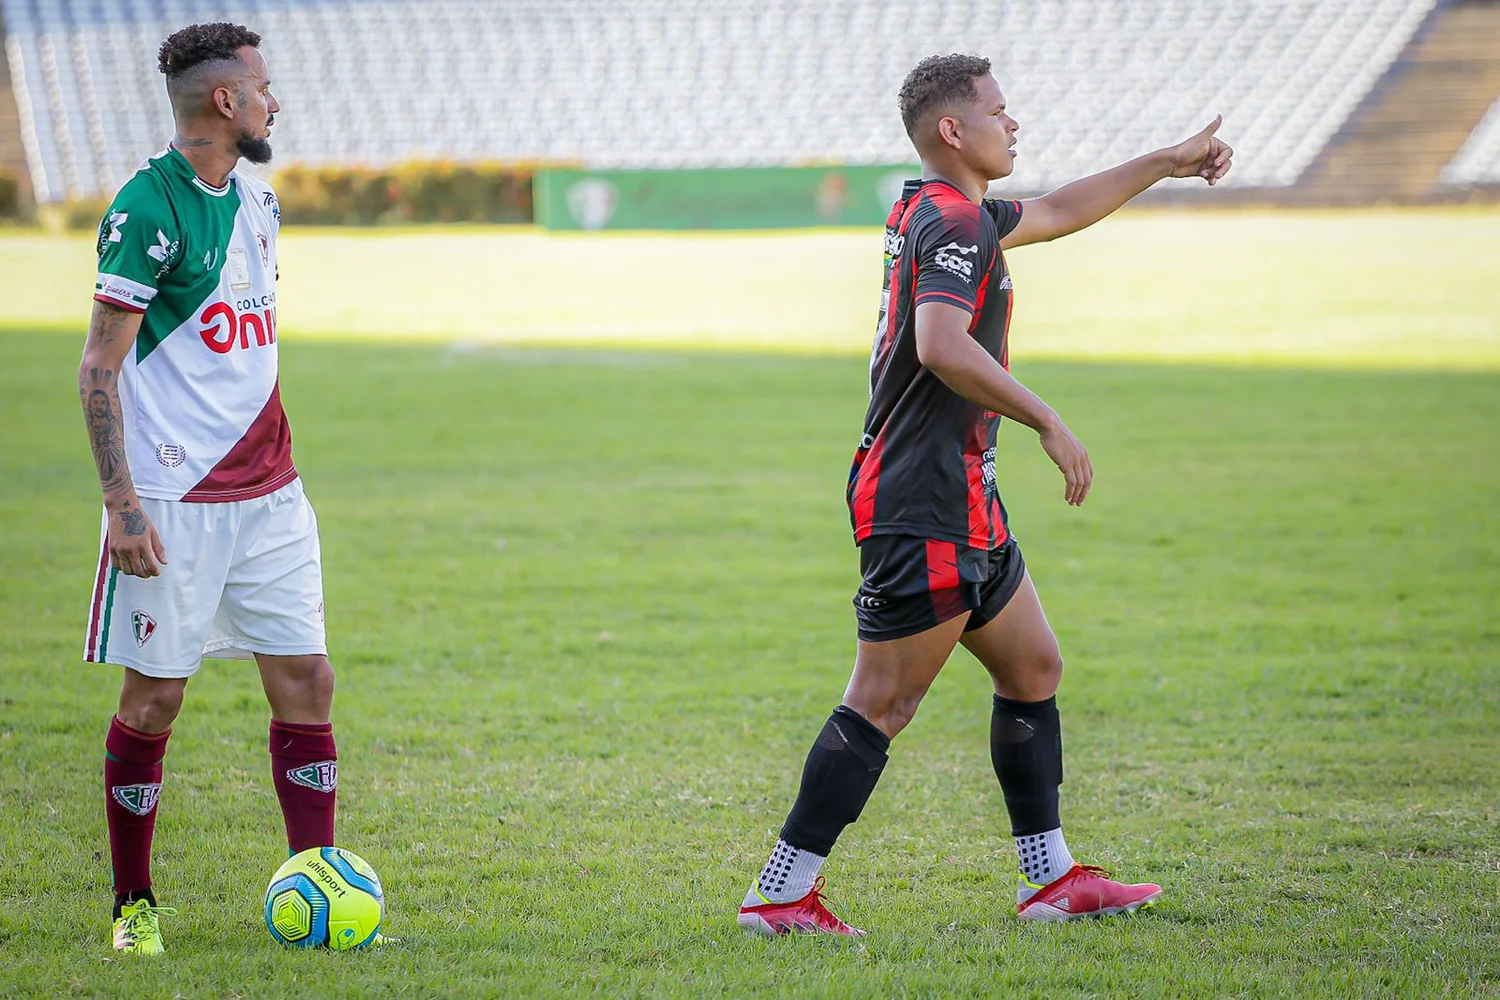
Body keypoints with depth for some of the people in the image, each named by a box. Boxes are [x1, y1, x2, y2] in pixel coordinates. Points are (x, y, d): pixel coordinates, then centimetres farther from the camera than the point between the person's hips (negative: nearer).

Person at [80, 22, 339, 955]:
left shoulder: (257, 198, 12)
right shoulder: (149, 207, -13)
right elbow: (101, 367, -13)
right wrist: (122, 506, -18)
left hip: (266, 489, 7)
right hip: (172, 497, -7)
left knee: (307, 681, 1)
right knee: (155, 699, 0)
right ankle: (134, 905, 13)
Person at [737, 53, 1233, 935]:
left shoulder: (953, 214, 17)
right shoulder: (954, 222, -15)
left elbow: (1057, 213, 35)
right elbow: (941, 346, -31)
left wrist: (1170, 163, 37)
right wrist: (1049, 424, -27)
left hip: (963, 506, 11)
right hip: (923, 510, -11)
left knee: (1035, 670, 15)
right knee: (881, 707, -9)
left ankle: (1052, 879, 19)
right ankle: (781, 894, -7)